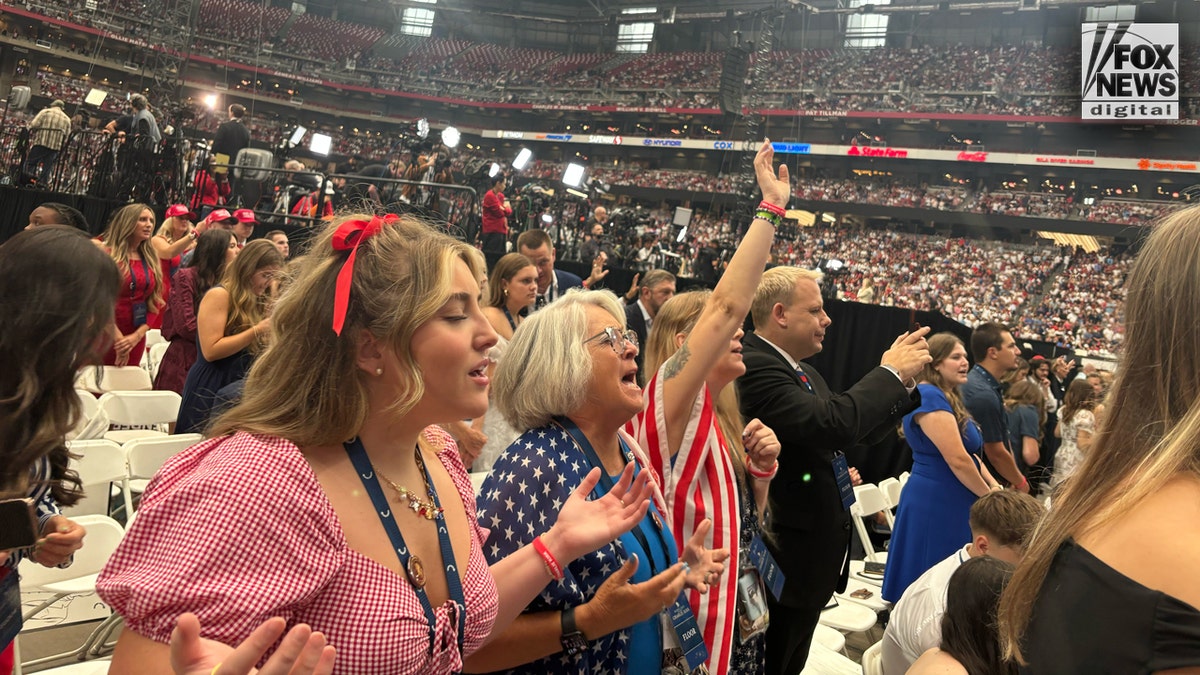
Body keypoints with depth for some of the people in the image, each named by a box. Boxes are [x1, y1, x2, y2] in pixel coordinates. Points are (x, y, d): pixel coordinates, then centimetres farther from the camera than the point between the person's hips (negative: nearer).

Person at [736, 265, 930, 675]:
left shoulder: (804, 375, 10)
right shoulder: (754, 367, -22)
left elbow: (861, 430, 16)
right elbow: (833, 424, -33)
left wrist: (905, 383, 3)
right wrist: (890, 372, -19)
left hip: (812, 556, 10)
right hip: (783, 560, -10)